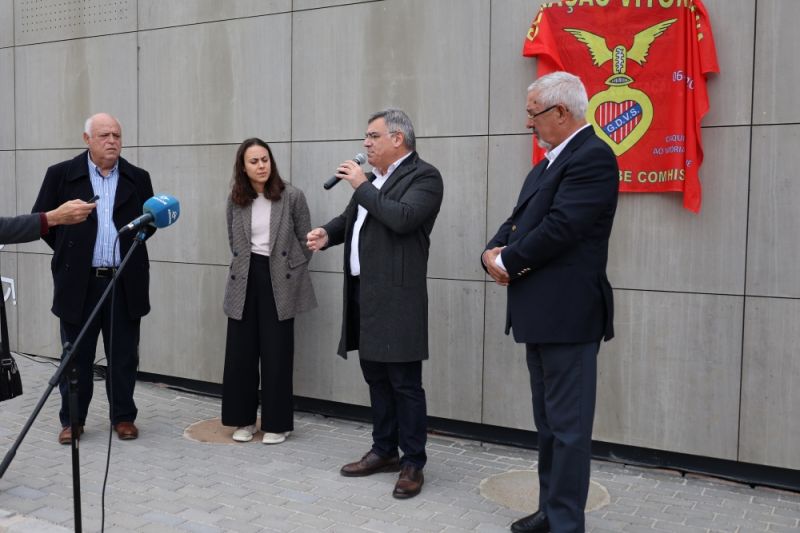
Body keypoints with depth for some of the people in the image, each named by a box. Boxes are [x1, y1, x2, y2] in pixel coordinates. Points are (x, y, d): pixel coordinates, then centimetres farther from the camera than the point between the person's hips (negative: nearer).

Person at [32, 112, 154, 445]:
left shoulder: (138, 178, 6)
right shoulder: (61, 174, 0)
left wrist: (129, 249, 0)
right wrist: (69, 251, 4)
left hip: (125, 283, 1)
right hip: (79, 282, -1)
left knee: (124, 356, 8)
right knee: (77, 356, 8)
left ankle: (123, 417, 21)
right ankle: (72, 419, 22)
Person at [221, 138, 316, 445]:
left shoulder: (292, 196, -7)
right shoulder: (235, 200, 3)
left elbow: (305, 239, 1)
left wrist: (291, 272, 0)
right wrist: (244, 266, 11)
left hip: (279, 282, -3)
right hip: (245, 280, 3)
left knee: (276, 354, 1)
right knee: (241, 352, 6)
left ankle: (277, 423, 13)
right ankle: (244, 419, 19)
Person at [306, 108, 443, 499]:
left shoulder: (424, 176, -8)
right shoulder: (373, 178, 17)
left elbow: (402, 218, -23)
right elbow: (351, 217, 24)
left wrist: (362, 186, -14)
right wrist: (328, 232, 3)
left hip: (396, 297, -8)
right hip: (363, 294, 9)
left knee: (405, 383, -2)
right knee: (376, 379, 16)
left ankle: (413, 464, 9)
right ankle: (384, 452, 28)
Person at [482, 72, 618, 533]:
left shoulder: (593, 156, -14)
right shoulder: (549, 164, 18)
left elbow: (558, 230, -23)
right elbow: (520, 220, 15)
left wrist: (507, 261, -10)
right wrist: (493, 252, -5)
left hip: (568, 315, -10)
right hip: (541, 314, 10)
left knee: (569, 426, -1)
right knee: (549, 423, 18)